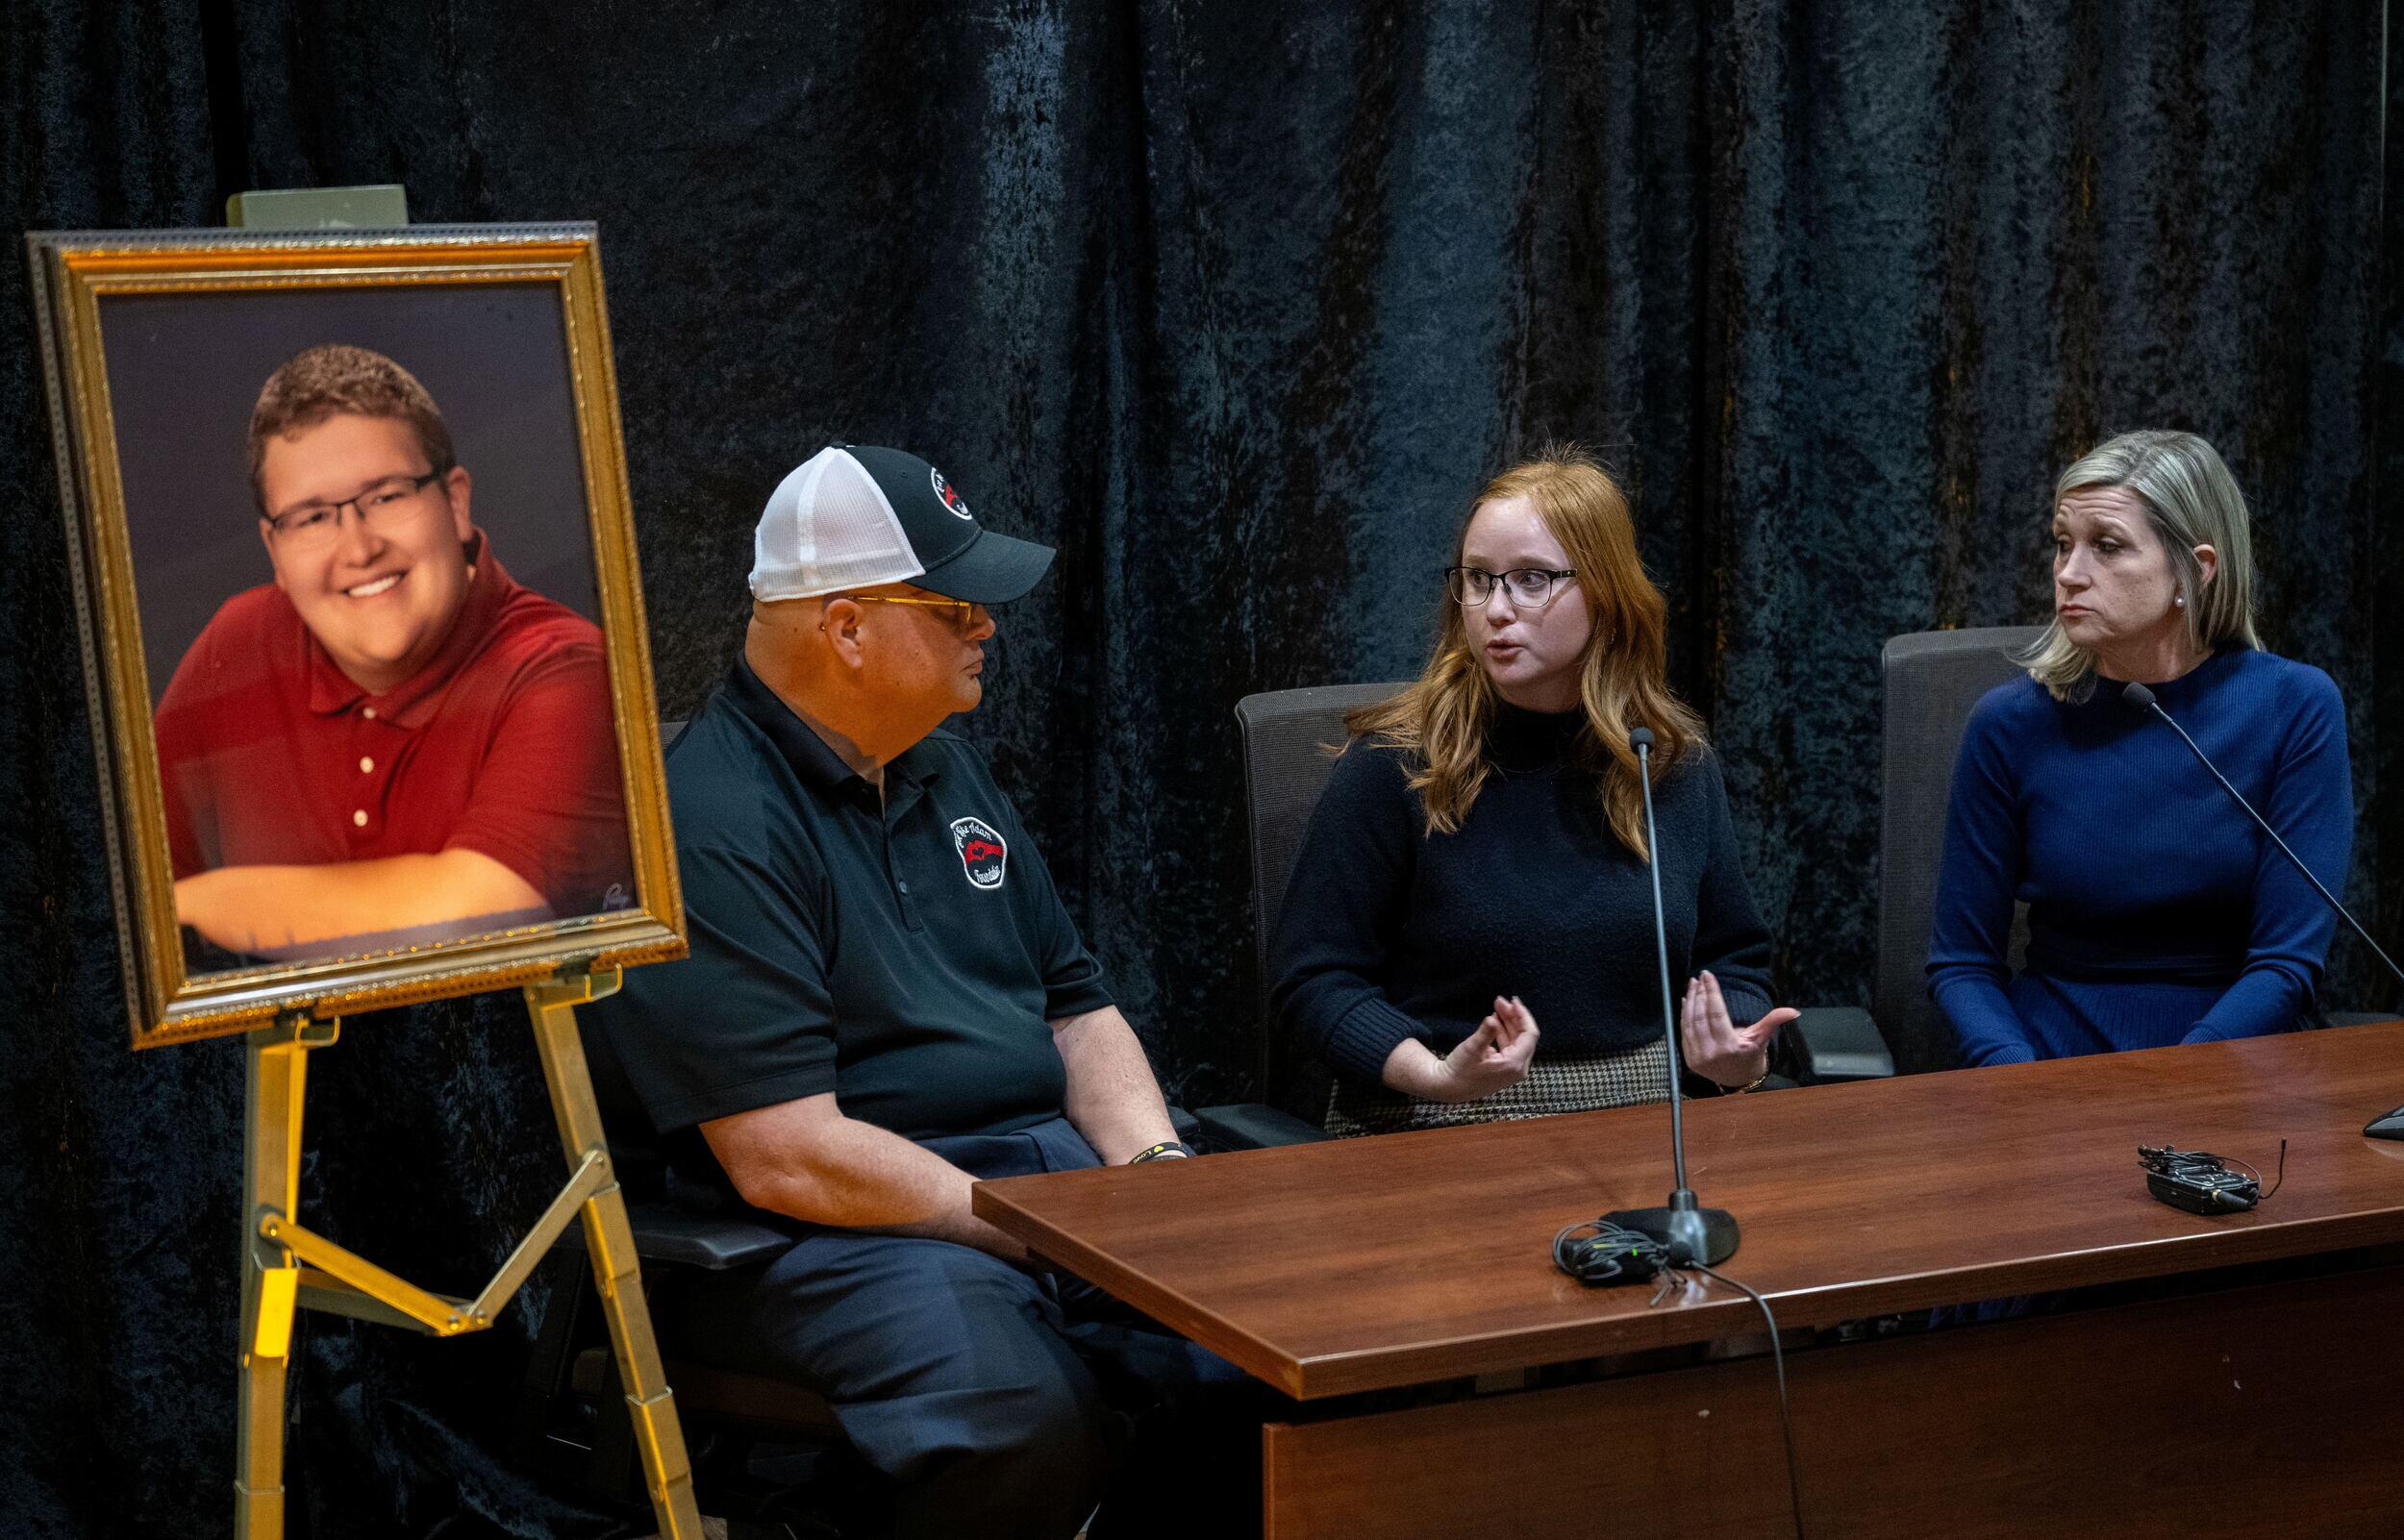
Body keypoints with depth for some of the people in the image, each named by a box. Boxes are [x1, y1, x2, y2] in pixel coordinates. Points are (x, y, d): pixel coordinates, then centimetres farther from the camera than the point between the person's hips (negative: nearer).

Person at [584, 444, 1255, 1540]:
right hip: (823, 1238, -8)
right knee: (1021, 1413, -36)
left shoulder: (941, 769, 16)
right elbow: (790, 1160, -19)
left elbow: (1076, 1006, 22)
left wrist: (1156, 1170, 1)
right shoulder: (709, 823, -13)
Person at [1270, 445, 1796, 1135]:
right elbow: (1311, 974, -4)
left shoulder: (1678, 765, 9)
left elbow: (1731, 953, 21)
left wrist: (1742, 1058, -1)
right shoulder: (1394, 767, -4)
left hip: (1643, 1123, 4)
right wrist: (1436, 1077, -20)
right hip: (1434, 1131, -4)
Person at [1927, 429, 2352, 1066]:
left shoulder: (2295, 707, -4)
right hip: (2057, 1056, 1)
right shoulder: (2012, 723, -2)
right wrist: (2024, 1086, -16)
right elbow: (1960, 961, 3)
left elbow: (2288, 961, -6)